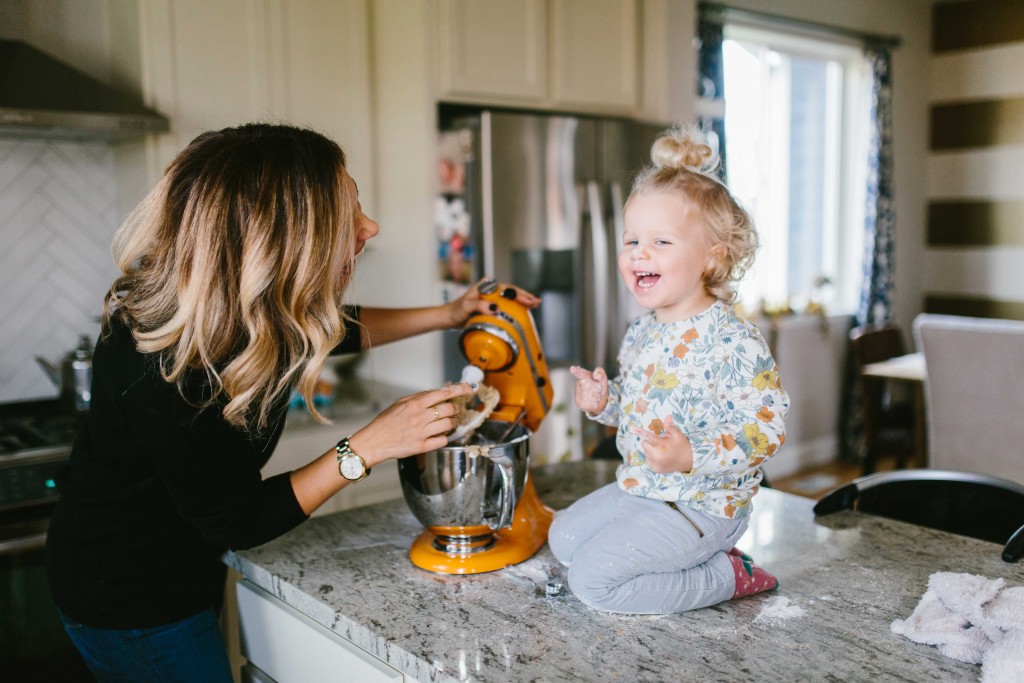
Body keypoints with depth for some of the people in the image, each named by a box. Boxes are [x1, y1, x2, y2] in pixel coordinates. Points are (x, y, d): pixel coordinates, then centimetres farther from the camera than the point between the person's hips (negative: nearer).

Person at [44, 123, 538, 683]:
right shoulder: (163, 369, -36)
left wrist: (446, 316, 2)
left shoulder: (235, 307, -14)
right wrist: (368, 447, -27)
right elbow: (238, 523, -25)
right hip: (129, 602, -8)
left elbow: (336, 329, 8)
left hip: (183, 568, 8)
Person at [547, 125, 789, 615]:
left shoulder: (733, 342, -23)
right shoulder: (642, 332, 4)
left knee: (592, 580, -13)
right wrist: (603, 402, -1)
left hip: (699, 505, -9)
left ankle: (727, 578, 1)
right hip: (635, 488, 9)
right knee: (563, 537, 17)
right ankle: (696, 558, 14)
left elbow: (766, 428, -25)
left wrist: (691, 457, -35)